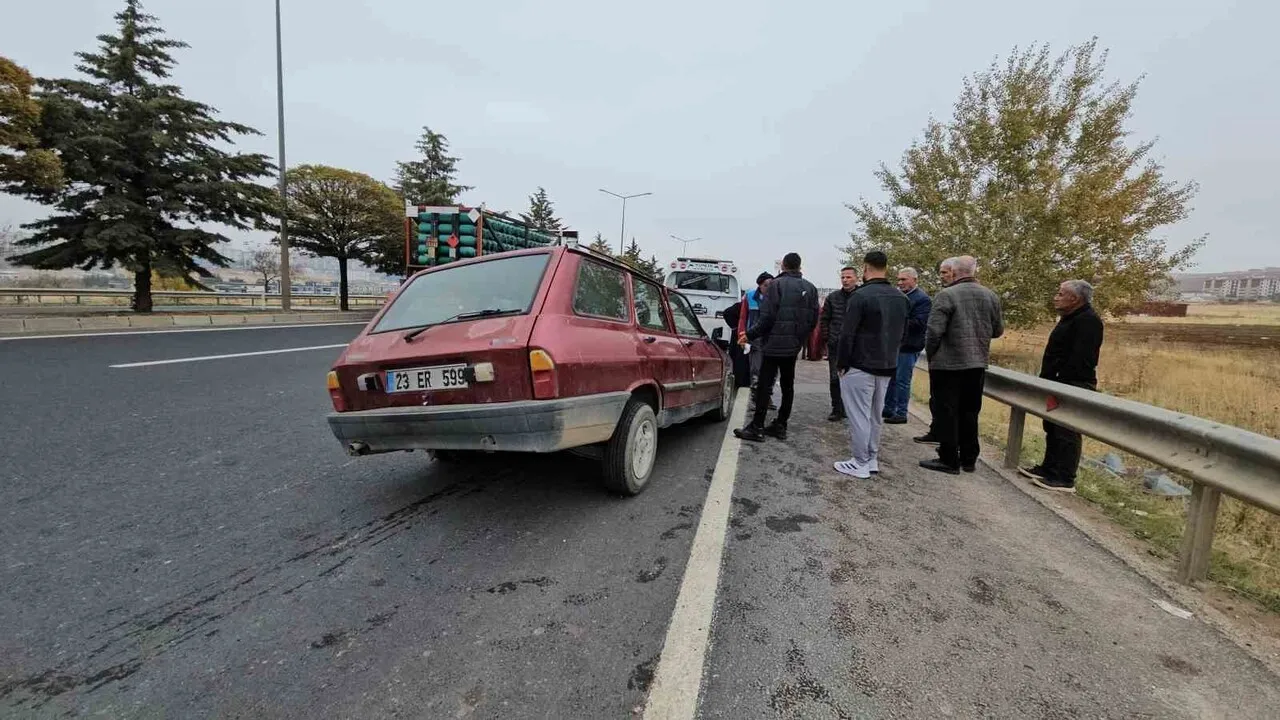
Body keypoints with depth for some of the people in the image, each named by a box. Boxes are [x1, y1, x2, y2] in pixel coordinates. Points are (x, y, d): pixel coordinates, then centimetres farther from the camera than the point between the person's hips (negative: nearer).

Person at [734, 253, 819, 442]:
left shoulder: (777, 284, -10)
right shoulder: (810, 288, 9)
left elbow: (767, 316, -16)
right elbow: (814, 319, 9)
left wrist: (750, 335, -7)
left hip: (775, 343, -7)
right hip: (794, 345, 7)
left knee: (765, 384, -4)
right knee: (787, 385, 13)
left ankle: (757, 427, -3)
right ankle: (780, 426, 19)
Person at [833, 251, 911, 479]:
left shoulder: (861, 296, -16)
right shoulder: (902, 298, 8)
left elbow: (847, 334, -16)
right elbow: (903, 334, 14)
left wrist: (842, 363, -7)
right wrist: (889, 356, 18)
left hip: (860, 367, -7)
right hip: (887, 367, 7)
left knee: (859, 416, 0)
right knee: (875, 415, 16)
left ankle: (860, 464, 6)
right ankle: (872, 460, 24)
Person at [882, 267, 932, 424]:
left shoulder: (923, 299, -11)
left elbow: (919, 323, -20)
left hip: (908, 346, -8)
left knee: (902, 381, -1)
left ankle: (901, 414, 9)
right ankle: (888, 409, 26)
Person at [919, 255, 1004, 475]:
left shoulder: (946, 295, -13)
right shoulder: (992, 297, 5)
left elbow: (934, 331, -17)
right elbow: (998, 330, 13)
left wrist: (931, 354, -1)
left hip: (947, 364, -6)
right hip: (977, 364, 6)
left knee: (946, 413, 3)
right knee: (969, 413, 15)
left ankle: (949, 460, 7)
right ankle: (968, 459, 23)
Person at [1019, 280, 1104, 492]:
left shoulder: (1088, 320, -15)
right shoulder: (1070, 318, 17)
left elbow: (1079, 359, -23)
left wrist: (1059, 382, -23)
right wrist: (1048, 379, 15)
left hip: (1073, 386, -11)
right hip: (1062, 384, 11)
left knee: (1066, 432, -5)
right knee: (1053, 429, 16)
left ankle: (1065, 479, 1)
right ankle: (1049, 468, 26)